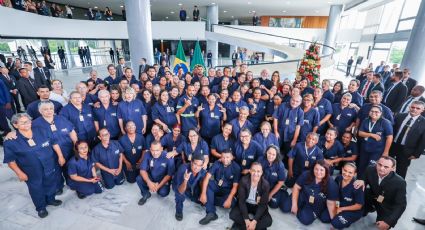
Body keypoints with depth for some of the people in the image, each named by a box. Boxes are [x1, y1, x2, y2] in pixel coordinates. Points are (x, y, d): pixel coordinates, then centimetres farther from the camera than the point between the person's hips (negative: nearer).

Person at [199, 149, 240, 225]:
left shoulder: (236, 167, -17)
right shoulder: (217, 163, -13)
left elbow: (235, 186, -16)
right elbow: (207, 177, -21)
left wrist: (229, 199, -31)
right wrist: (203, 193, -32)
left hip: (227, 190, -2)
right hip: (216, 186, 2)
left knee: (231, 203, -32)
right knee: (206, 183, -29)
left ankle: (209, 199, -11)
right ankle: (211, 213, -27)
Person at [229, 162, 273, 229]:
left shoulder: (265, 184, -20)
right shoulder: (244, 181, -22)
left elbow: (263, 204, -16)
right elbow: (241, 201, -19)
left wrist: (254, 221, -25)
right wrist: (246, 220, -25)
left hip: (258, 206, 1)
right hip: (245, 204, 0)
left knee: (268, 221, -24)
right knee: (232, 215, -24)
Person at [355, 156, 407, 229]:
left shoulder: (399, 182, -30)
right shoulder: (370, 170, -24)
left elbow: (401, 205, -24)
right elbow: (365, 179, -2)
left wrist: (388, 222, -31)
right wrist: (362, 181, -29)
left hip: (387, 206, -3)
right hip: (372, 197, 3)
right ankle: (370, 208, 16)